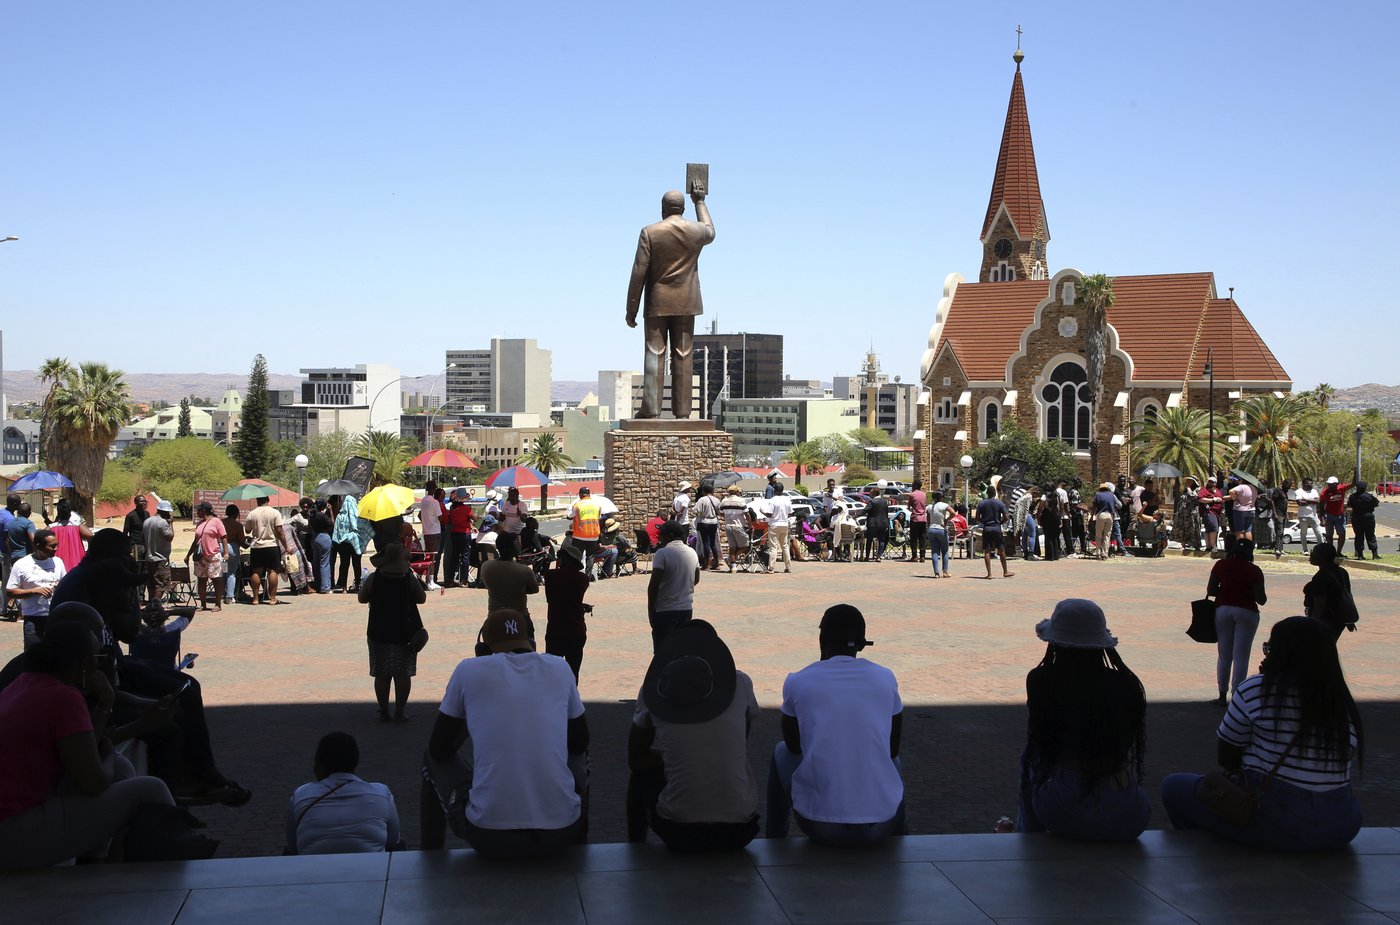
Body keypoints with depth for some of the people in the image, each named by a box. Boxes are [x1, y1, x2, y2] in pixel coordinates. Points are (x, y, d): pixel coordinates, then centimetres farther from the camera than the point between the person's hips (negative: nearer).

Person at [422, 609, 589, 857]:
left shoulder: (469, 670, 2)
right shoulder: (560, 667, 7)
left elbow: (439, 750, 12)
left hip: (489, 838, -2)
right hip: (561, 834, 2)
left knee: (433, 763, 27)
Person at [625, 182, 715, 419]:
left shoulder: (649, 233, -7)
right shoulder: (695, 231, 1)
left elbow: (639, 273, -8)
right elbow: (711, 232, 29)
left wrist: (631, 310, -4)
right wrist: (700, 202, 40)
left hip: (657, 303, -2)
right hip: (686, 303, 2)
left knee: (655, 355, -2)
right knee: (683, 356, 3)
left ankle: (651, 409, -9)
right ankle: (682, 411, 0)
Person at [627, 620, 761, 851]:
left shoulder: (654, 688, -3)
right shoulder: (741, 683, -1)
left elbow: (635, 758, 10)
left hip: (678, 833, -1)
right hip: (739, 832, 1)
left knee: (641, 775, 31)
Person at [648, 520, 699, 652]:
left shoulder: (662, 553, -14)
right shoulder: (692, 553, 7)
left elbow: (654, 584, -17)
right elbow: (696, 579, 20)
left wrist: (650, 611, -9)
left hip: (665, 611, -6)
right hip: (687, 609, 6)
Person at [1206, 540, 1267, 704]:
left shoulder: (1221, 565, 1)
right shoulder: (1254, 570, -6)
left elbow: (1210, 590, 0)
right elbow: (1261, 599, -8)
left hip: (1223, 609, 3)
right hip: (1246, 612, -2)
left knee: (1223, 656, 12)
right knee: (1241, 657, 1)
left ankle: (1222, 696, 15)